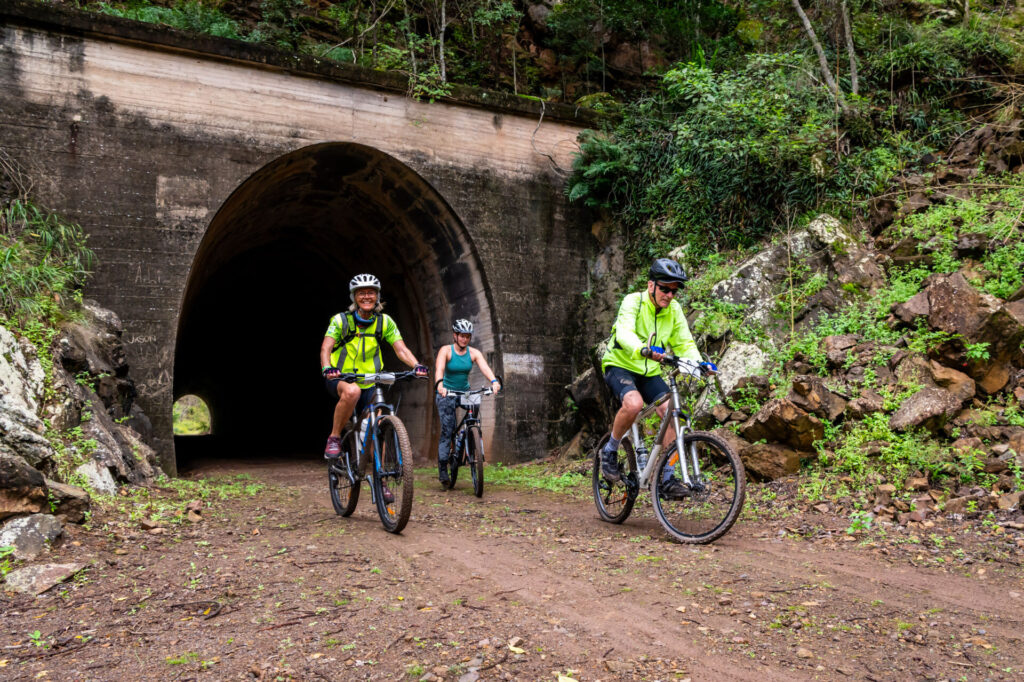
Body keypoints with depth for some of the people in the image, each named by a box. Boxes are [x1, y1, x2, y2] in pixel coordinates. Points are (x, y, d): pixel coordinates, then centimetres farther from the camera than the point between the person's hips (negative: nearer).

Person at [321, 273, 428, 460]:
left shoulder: (385, 322, -2)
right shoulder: (341, 320, -9)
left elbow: (401, 349, -10)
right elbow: (326, 347, -19)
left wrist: (417, 365, -30)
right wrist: (327, 368, -41)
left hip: (368, 383, 4)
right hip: (340, 379, -4)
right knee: (352, 391, -37)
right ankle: (334, 438, -20)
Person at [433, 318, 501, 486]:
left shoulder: (474, 353, -3)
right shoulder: (446, 350, -11)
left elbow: (485, 367, -20)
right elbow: (439, 369, -28)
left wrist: (494, 381, -40)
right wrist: (439, 385, -48)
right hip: (446, 393, -4)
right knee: (447, 429, -13)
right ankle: (442, 469, -8)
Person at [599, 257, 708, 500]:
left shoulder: (674, 309, -1)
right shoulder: (633, 301, -18)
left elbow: (684, 343, -3)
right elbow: (624, 333, -35)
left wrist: (700, 363, -24)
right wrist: (644, 349, -56)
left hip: (650, 372, 5)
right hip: (620, 366, -5)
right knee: (634, 403, -35)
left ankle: (667, 477, -6)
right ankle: (610, 451, -8)